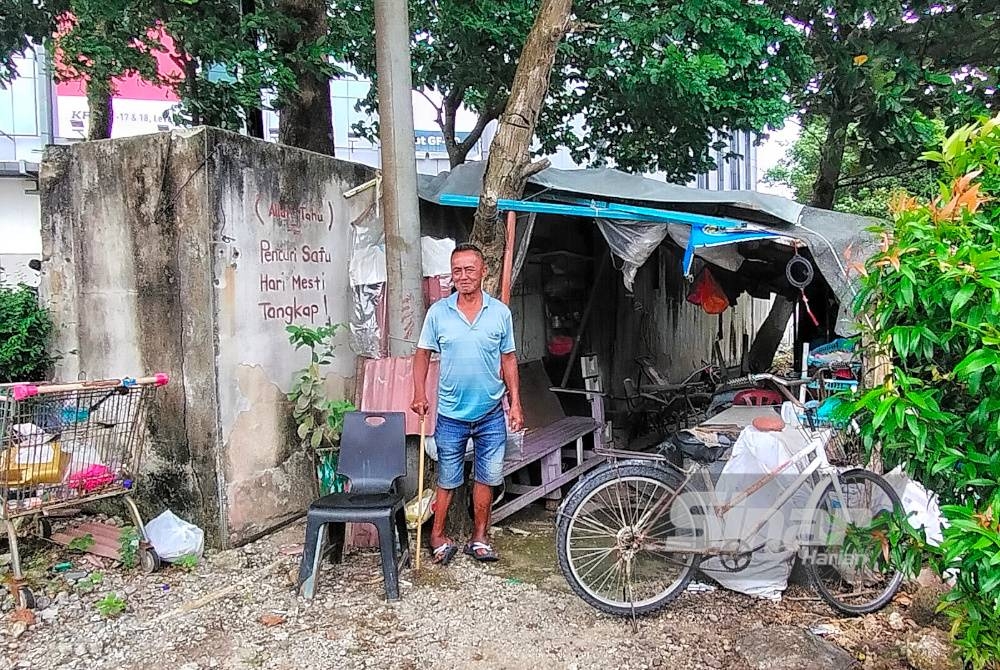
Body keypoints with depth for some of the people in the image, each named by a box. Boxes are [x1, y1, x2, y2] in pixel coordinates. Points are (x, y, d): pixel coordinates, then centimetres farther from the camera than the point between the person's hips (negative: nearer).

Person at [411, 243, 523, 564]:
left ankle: (479, 538, 26)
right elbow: (423, 353, 4)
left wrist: (515, 403, 1)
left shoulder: (500, 312, -2)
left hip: (491, 414, 1)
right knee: (447, 480, 10)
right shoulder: (438, 312, -4)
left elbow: (508, 359, 4)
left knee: (486, 478, 11)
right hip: (451, 414, -1)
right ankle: (438, 536, 26)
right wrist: (419, 393, -8)